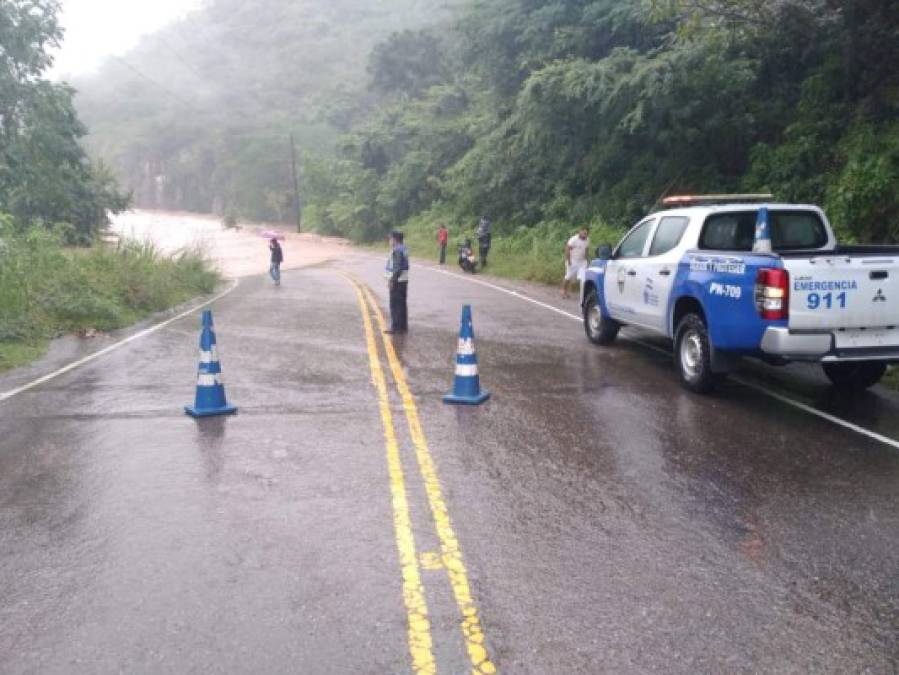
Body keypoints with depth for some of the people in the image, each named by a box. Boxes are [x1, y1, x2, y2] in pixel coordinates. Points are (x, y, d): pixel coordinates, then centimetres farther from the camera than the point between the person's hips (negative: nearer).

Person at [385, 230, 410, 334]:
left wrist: (392, 280, -20)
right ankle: (403, 326, 21)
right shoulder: (404, 249, 13)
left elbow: (397, 267, -22)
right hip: (404, 280, 10)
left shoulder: (396, 250, -17)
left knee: (395, 304, -4)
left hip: (397, 281, -10)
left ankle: (395, 326, -2)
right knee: (402, 303, 14)